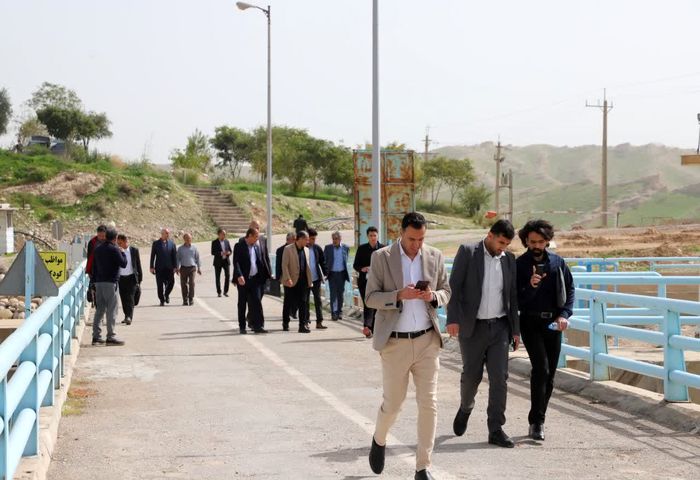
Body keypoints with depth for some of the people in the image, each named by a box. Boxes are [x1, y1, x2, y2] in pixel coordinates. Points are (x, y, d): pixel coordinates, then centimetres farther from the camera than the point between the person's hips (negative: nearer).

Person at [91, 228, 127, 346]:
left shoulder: (98, 248, 11)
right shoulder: (114, 249, -11)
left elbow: (94, 265, 15)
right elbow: (123, 264, -11)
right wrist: (122, 253, 5)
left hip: (98, 282, 7)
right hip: (110, 282, -7)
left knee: (99, 309, 11)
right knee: (111, 310, -4)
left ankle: (96, 336, 10)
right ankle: (111, 336, -6)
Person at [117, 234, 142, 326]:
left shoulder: (134, 250, -1)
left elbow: (138, 265, 3)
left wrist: (139, 279, 3)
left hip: (131, 278, -2)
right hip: (120, 278, 2)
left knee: (130, 298, -11)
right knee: (123, 299, 8)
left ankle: (129, 317, -17)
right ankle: (127, 316, 21)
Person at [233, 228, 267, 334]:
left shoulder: (256, 246, 12)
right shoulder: (239, 246, -6)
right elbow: (236, 262, -14)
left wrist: (263, 276, 9)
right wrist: (239, 276, -27)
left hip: (255, 279, 5)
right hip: (243, 279, -5)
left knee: (256, 302, -2)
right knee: (242, 303, 4)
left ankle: (258, 325, -2)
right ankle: (242, 327, 11)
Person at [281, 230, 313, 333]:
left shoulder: (306, 250, 12)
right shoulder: (288, 249, -5)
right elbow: (284, 265, -9)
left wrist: (310, 280, 11)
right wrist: (288, 279, -17)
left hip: (304, 281, 4)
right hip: (293, 281, -4)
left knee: (304, 303, -1)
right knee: (294, 303, 1)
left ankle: (303, 325, 1)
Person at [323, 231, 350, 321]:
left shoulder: (345, 248, 2)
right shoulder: (328, 248, -1)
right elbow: (324, 260, 4)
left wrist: (345, 271, 9)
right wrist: (326, 271, -2)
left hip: (342, 274, 2)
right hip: (332, 273, -2)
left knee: (340, 293, 8)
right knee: (333, 293, -6)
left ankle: (339, 312, 18)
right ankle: (334, 313, -8)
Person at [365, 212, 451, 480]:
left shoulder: (434, 257, 4)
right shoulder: (381, 257, -4)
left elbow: (446, 293, 12)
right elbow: (371, 297, -5)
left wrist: (433, 296, -12)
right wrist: (399, 295, -22)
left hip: (427, 341, 2)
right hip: (395, 343, -2)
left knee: (429, 405, -1)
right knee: (392, 403, 6)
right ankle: (379, 441, 39)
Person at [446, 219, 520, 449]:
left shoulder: (509, 259, 7)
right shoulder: (467, 252, -5)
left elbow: (512, 296, 12)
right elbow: (454, 287, -8)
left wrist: (516, 329, 10)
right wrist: (453, 319, -17)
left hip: (500, 327, 3)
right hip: (472, 327, -3)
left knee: (499, 378, -3)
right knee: (471, 376, 8)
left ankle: (496, 430, 2)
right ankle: (465, 408, 38)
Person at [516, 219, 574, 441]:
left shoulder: (558, 262, 5)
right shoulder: (519, 265, -4)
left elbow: (570, 289, 10)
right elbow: (516, 300, -5)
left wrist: (564, 314, -4)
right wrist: (530, 287, -24)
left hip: (553, 323, 4)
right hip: (531, 322, -3)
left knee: (549, 375, 6)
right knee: (541, 368, -18)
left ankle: (537, 421, 19)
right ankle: (536, 421, -13)